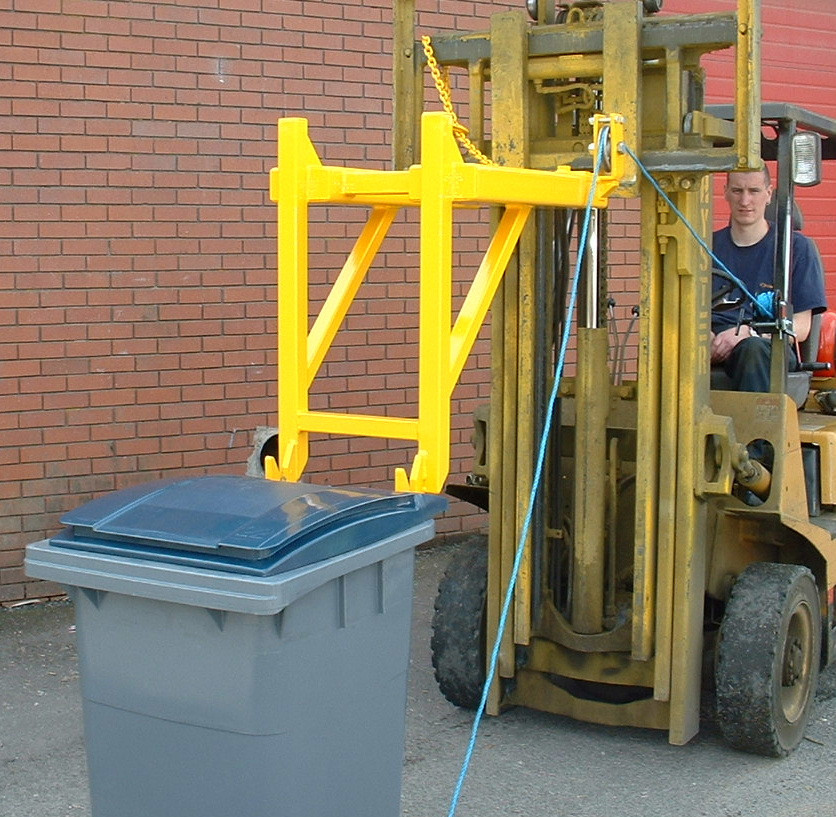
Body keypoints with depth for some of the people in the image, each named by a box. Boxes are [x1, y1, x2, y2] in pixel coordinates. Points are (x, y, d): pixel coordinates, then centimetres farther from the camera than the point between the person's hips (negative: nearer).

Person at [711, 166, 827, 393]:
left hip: (773, 349, -1)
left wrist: (747, 332, -13)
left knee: (753, 348, -41)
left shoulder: (797, 246, 12)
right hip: (715, 347, 1)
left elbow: (801, 327, 5)